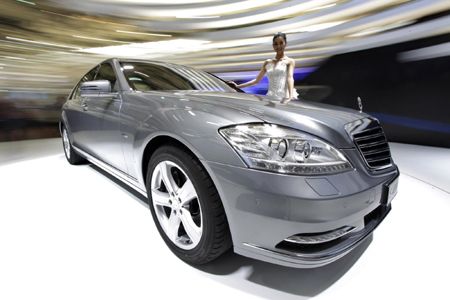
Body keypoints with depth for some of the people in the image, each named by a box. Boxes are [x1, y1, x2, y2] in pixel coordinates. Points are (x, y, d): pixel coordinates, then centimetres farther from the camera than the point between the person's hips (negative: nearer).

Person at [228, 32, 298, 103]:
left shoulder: (290, 61, 7)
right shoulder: (267, 62, 18)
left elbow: (290, 78, -10)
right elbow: (257, 80, 18)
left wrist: (291, 96, -28)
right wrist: (238, 86, 12)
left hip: (284, 98, -3)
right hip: (271, 97, 3)